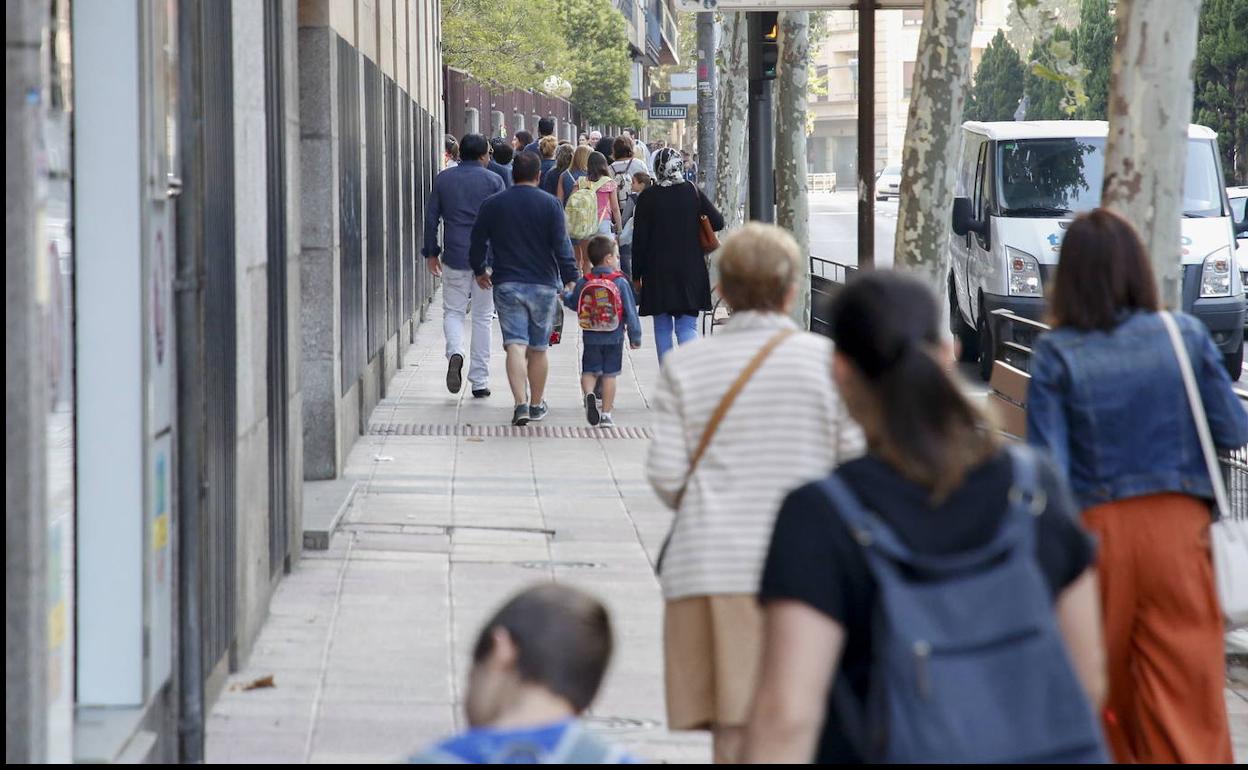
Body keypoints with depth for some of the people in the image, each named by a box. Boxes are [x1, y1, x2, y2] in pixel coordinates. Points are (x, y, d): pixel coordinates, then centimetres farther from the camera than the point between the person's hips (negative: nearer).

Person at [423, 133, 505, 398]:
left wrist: (431, 252, 16)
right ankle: (479, 381, 7)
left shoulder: (443, 179, 5)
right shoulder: (493, 180, -1)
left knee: (453, 311, 12)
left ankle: (455, 352, -19)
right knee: (482, 317, 7)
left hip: (454, 256, 1)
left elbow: (431, 217, 7)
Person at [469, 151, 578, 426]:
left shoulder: (492, 205, 2)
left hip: (506, 285, 0)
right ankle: (536, 405, 22)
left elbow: (478, 242, 9)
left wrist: (480, 270, 26)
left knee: (515, 345, -6)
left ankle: (521, 403, -22)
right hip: (543, 284, 0)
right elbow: (561, 246, -8)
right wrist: (570, 279, 1)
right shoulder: (550, 205, -3)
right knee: (538, 349, 11)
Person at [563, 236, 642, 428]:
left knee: (589, 371, 11)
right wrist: (635, 336, 2)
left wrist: (565, 295, 38)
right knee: (609, 375, 7)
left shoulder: (583, 282, -3)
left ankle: (588, 393, -20)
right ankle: (606, 414, 9)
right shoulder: (620, 282, -10)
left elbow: (573, 303, 13)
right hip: (614, 338, -2)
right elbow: (630, 311, -7)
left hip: (591, 338, 2)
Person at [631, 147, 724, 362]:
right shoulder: (693, 193, -2)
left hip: (658, 272, -1)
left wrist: (637, 274, 3)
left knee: (662, 328, 9)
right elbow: (718, 222, -2)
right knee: (688, 326, 2)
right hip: (690, 270, 1)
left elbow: (639, 240, -5)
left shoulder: (647, 198, -6)